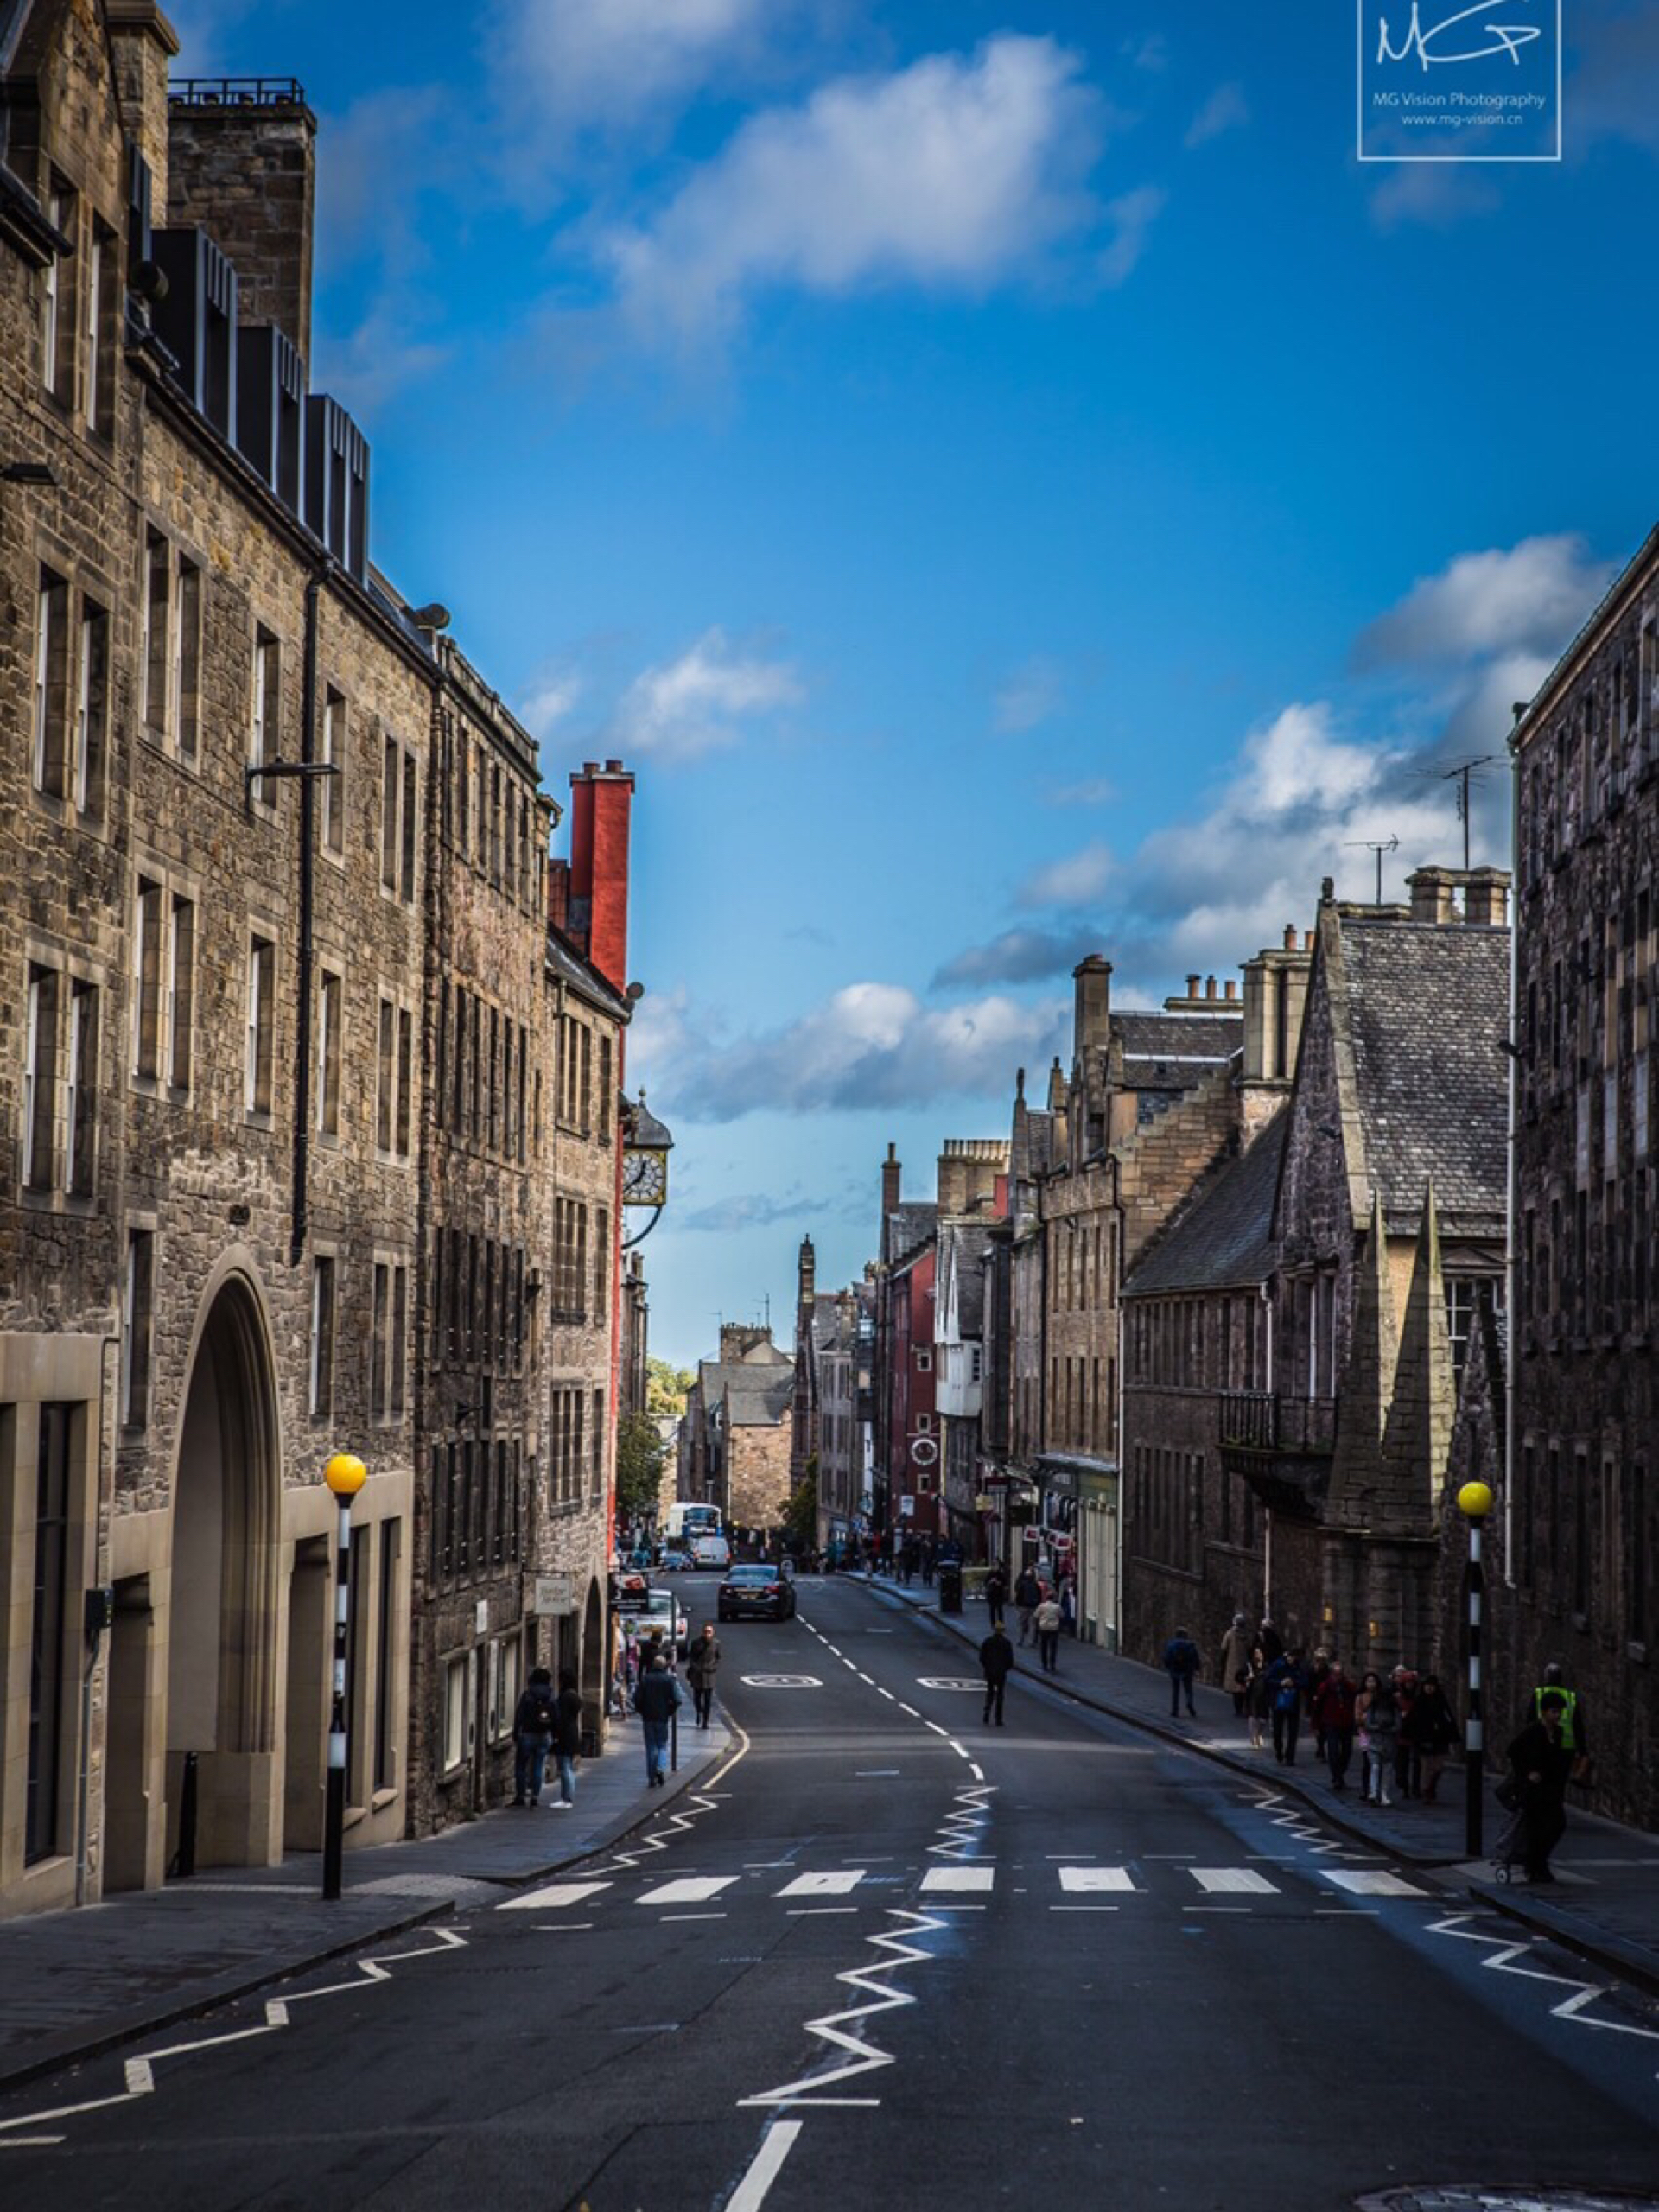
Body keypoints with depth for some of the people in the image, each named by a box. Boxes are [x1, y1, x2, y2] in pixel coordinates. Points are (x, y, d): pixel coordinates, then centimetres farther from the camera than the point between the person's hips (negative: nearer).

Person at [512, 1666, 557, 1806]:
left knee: (521, 1767, 7)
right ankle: (535, 1796, 4)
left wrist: (515, 1735, -2)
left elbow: (519, 1716, -8)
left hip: (527, 1735, -3)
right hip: (544, 1737, 3)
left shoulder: (527, 1694, -8)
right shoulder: (551, 1696, 2)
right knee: (538, 1768, 8)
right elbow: (555, 1717, 4)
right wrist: (553, 1737, 10)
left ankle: (520, 1796, 5)